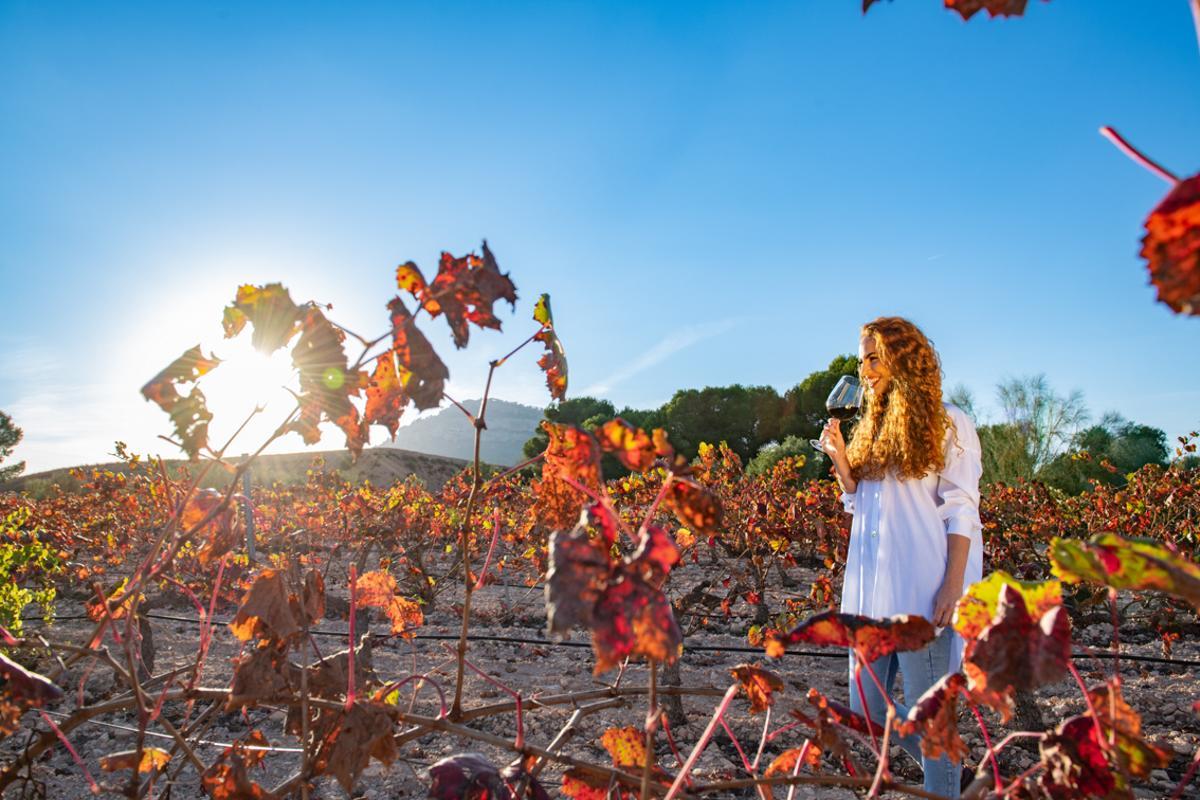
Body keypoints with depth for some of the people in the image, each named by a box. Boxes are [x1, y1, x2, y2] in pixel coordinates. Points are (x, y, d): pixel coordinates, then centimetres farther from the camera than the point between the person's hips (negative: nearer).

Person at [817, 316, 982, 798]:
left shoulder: (947, 424, -3)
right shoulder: (873, 428, 15)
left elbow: (961, 512, -7)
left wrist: (953, 586, -15)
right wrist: (840, 459, 1)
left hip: (921, 589, -7)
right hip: (871, 586, 7)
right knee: (866, 710, 12)